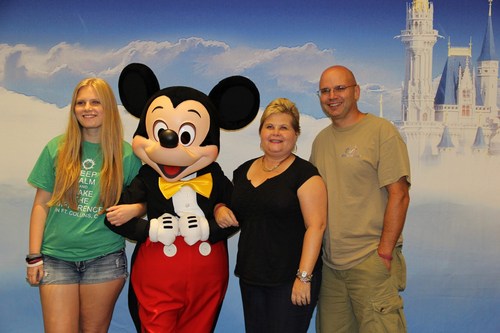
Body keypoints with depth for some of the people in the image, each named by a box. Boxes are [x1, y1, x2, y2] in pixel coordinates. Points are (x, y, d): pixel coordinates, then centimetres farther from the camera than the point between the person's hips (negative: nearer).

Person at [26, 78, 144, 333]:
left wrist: (133, 209, -14)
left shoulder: (126, 154, 0)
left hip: (105, 259, 0)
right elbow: (41, 204, 3)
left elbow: (145, 199, 9)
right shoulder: (57, 148, 2)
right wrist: (34, 256, 0)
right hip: (57, 258, 0)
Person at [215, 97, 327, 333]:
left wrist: (304, 276, -18)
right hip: (250, 277, 6)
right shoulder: (243, 171, 10)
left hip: (290, 280, -5)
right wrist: (220, 210, -1)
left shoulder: (304, 173, -7)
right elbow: (228, 204, 23)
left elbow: (316, 226, -13)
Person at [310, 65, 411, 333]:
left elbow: (399, 195, -11)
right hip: (330, 262, 6)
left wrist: (385, 252, -14)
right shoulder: (321, 140, 14)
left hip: (370, 260, -6)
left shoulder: (381, 131, -6)